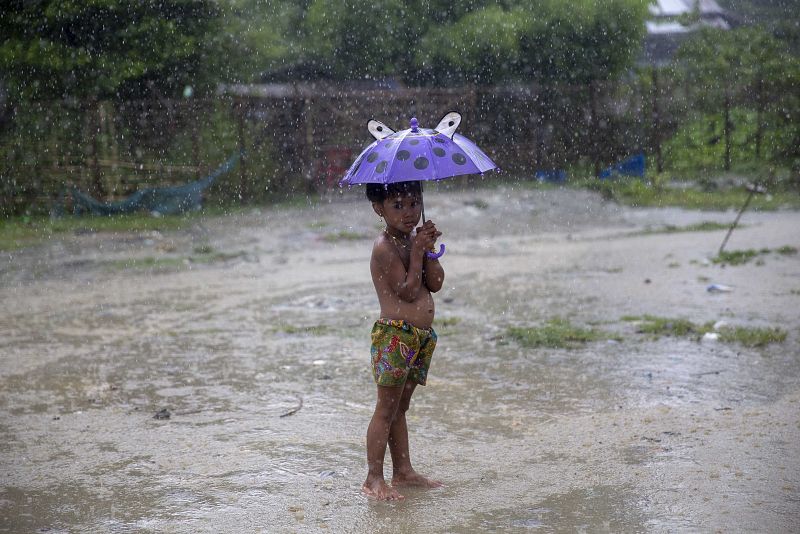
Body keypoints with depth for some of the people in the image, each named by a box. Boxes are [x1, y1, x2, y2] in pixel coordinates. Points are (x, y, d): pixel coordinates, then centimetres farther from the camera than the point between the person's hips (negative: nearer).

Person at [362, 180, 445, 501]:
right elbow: (408, 291, -19)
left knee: (401, 406, 16)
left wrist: (428, 249, -8)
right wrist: (418, 250, -17)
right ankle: (374, 479, 0)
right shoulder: (384, 247, -13)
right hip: (394, 336, -9)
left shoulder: (414, 239, 12)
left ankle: (403, 471, 23)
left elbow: (435, 284, 5)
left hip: (420, 337, 9)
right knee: (386, 409, -5)